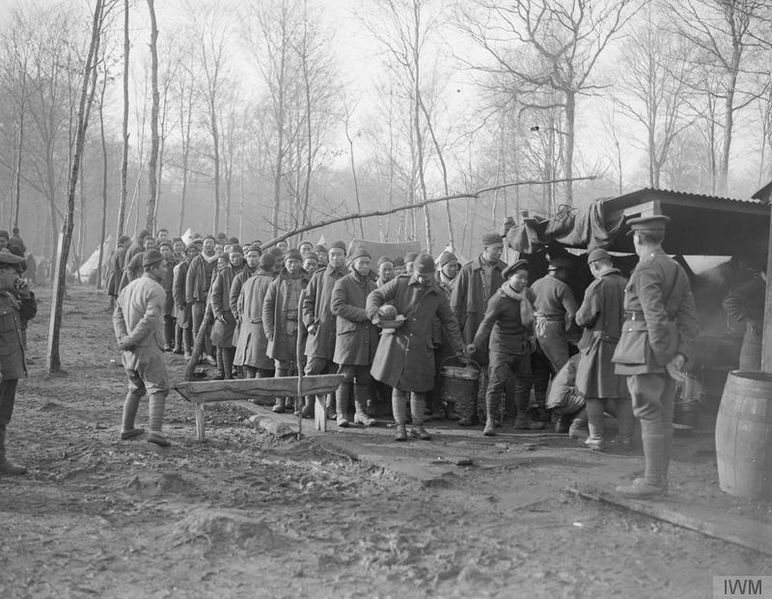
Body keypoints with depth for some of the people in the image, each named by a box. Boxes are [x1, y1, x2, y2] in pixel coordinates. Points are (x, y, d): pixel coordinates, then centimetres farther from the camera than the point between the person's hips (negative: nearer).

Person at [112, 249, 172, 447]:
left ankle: (127, 429, 26)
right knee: (158, 388, -7)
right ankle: (155, 431, -18)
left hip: (130, 349, 8)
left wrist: (122, 338, -2)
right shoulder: (155, 290, -13)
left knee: (135, 389, 21)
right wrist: (130, 340, -15)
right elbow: (150, 320, -23)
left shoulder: (128, 287, 15)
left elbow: (117, 315, 11)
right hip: (148, 348, -8)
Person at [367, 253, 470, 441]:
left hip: (420, 347, 2)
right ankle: (400, 427, 11)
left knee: (419, 388, 6)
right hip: (396, 341, -2)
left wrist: (459, 347, 11)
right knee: (398, 387, 1)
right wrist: (375, 313, -25)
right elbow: (375, 296, -3)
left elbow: (449, 322, 13)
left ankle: (418, 426, 21)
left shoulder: (437, 295, 4)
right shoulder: (400, 283, -2)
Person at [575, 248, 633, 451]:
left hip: (600, 344, -5)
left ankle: (596, 438, 8)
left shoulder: (598, 286, -13)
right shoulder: (627, 285, 4)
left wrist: (580, 313, 8)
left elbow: (584, 318, -13)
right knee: (623, 393, 11)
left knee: (594, 394, 6)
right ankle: (625, 438, 15)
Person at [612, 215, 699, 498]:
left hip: (646, 352, -9)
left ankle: (653, 481, -1)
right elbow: (689, 317, 7)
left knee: (650, 416, -5)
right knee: (662, 417, 12)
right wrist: (681, 355, -1)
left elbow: (656, 318, -22)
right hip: (667, 353, 9)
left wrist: (664, 358, -17)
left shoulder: (646, 270, -14)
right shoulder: (677, 269, 13)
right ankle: (659, 478, 20)